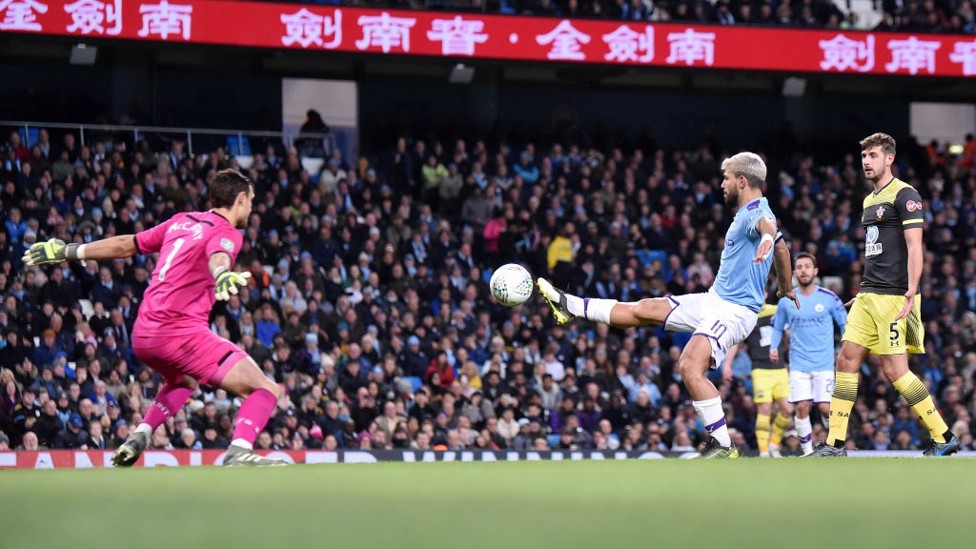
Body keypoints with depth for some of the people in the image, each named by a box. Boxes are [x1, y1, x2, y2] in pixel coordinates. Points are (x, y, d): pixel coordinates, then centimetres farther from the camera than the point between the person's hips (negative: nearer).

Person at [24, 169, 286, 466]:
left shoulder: (182, 222, 17)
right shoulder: (226, 232, -3)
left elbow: (125, 244, 25)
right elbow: (217, 256, -28)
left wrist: (70, 251, 35)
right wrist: (223, 276, -50)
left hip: (142, 336, 8)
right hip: (181, 332, -8)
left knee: (183, 381, 40)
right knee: (265, 390, -10)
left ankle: (138, 438, 26)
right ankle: (238, 452, -33)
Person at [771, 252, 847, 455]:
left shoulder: (829, 298, -1)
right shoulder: (786, 300, 4)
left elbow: (844, 324, 7)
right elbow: (778, 327, 17)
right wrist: (774, 347, 1)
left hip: (824, 363, -2)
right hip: (799, 363, 2)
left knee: (825, 407, -8)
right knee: (802, 406, -9)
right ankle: (807, 450, 1)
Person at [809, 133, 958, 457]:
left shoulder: (904, 195, -7)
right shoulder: (869, 201, 19)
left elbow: (914, 246, -14)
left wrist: (911, 293, -23)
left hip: (894, 297, -9)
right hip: (869, 297, 9)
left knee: (894, 369, -10)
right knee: (847, 359, 0)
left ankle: (943, 439, -1)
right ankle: (835, 443, 2)